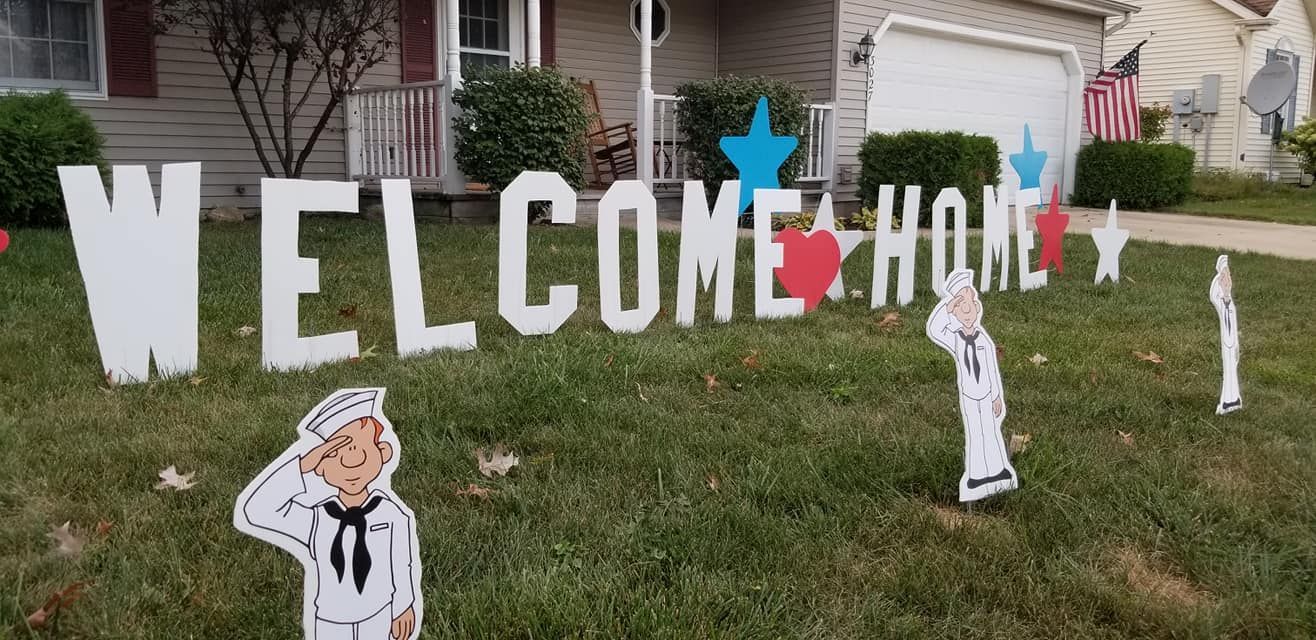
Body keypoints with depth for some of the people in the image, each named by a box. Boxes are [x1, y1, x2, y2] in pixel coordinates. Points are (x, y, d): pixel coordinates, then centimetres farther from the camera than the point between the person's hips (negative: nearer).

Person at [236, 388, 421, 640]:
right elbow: (251, 513, -41)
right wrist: (302, 466, -48)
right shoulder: (314, 517, -26)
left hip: (377, 618, -1)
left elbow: (404, 568, -9)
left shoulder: (394, 516, -25)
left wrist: (404, 609, 3)